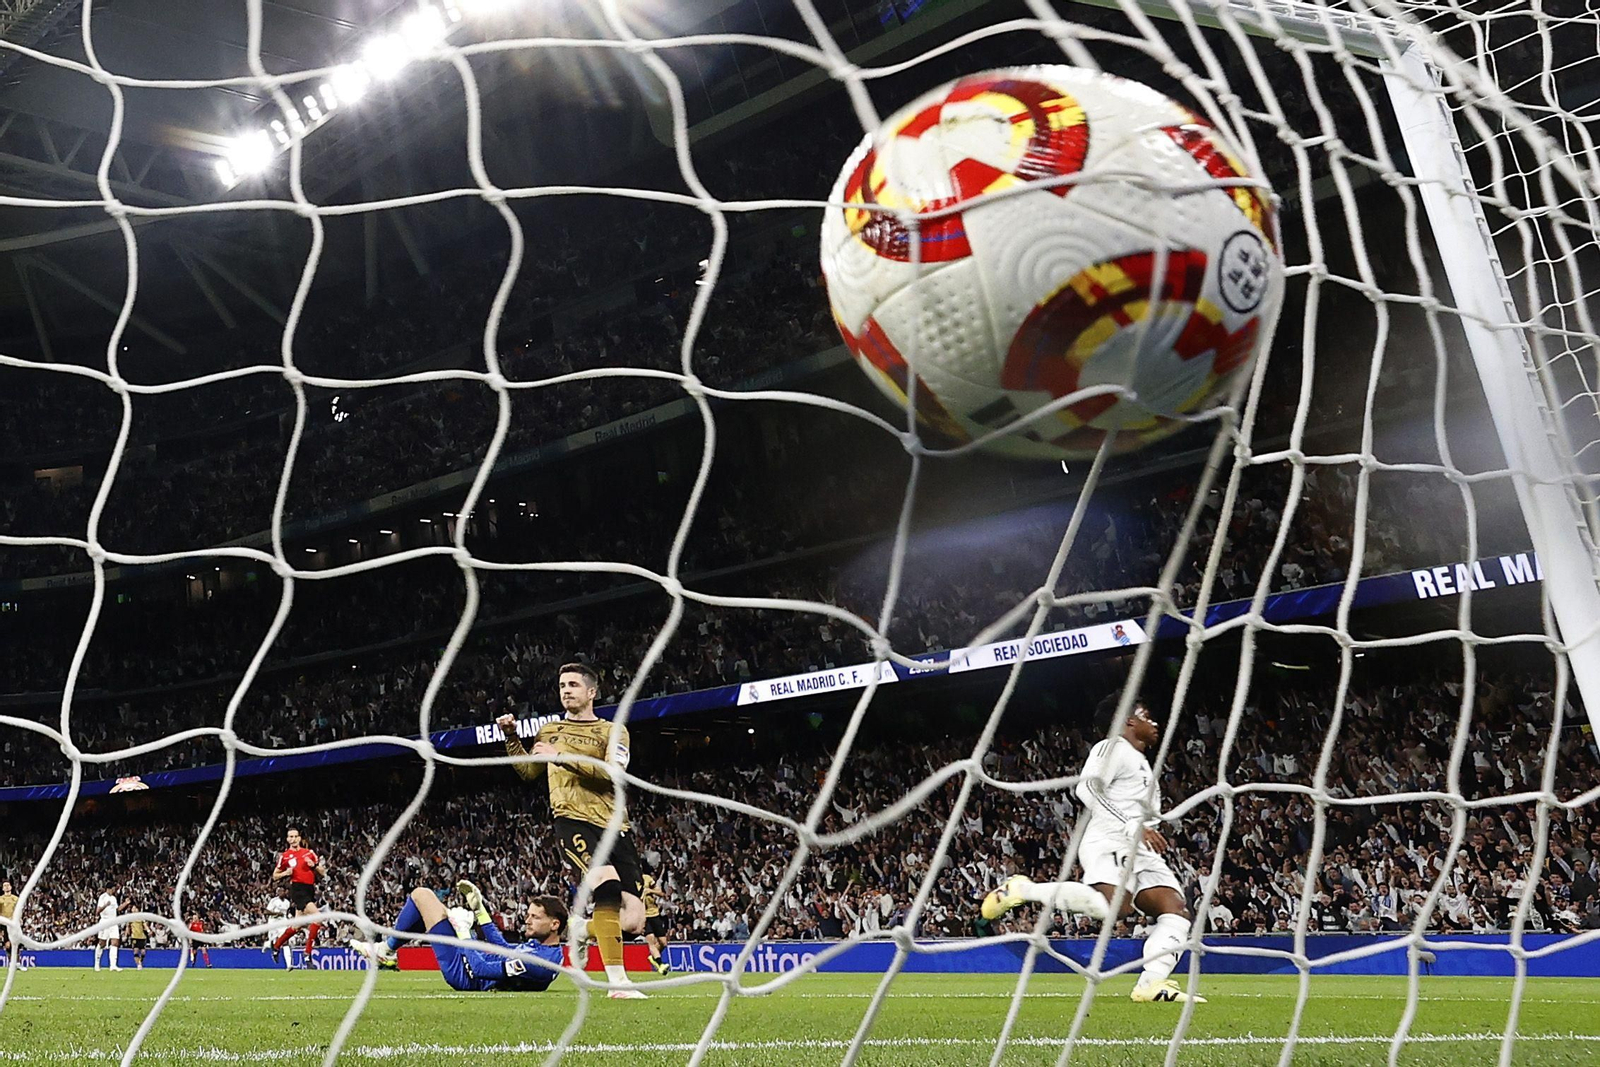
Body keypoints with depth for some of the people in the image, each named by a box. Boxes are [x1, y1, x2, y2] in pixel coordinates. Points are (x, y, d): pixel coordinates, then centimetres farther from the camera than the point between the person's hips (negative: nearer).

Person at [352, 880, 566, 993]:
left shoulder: (539, 958, -31)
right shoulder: (541, 945, -2)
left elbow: (481, 970, -30)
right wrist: (479, 909, 14)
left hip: (461, 970, -10)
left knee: (421, 895, -2)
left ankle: (385, 950, 18)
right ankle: (387, 953, 33)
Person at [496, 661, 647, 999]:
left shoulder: (613, 731, 11)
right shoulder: (550, 731, 20)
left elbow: (612, 773, -7)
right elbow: (529, 771, 24)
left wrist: (562, 755, -12)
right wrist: (511, 737, 12)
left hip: (614, 825, 2)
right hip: (572, 820, -2)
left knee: (632, 922, -4)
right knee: (607, 885, -32)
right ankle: (618, 981, -30)